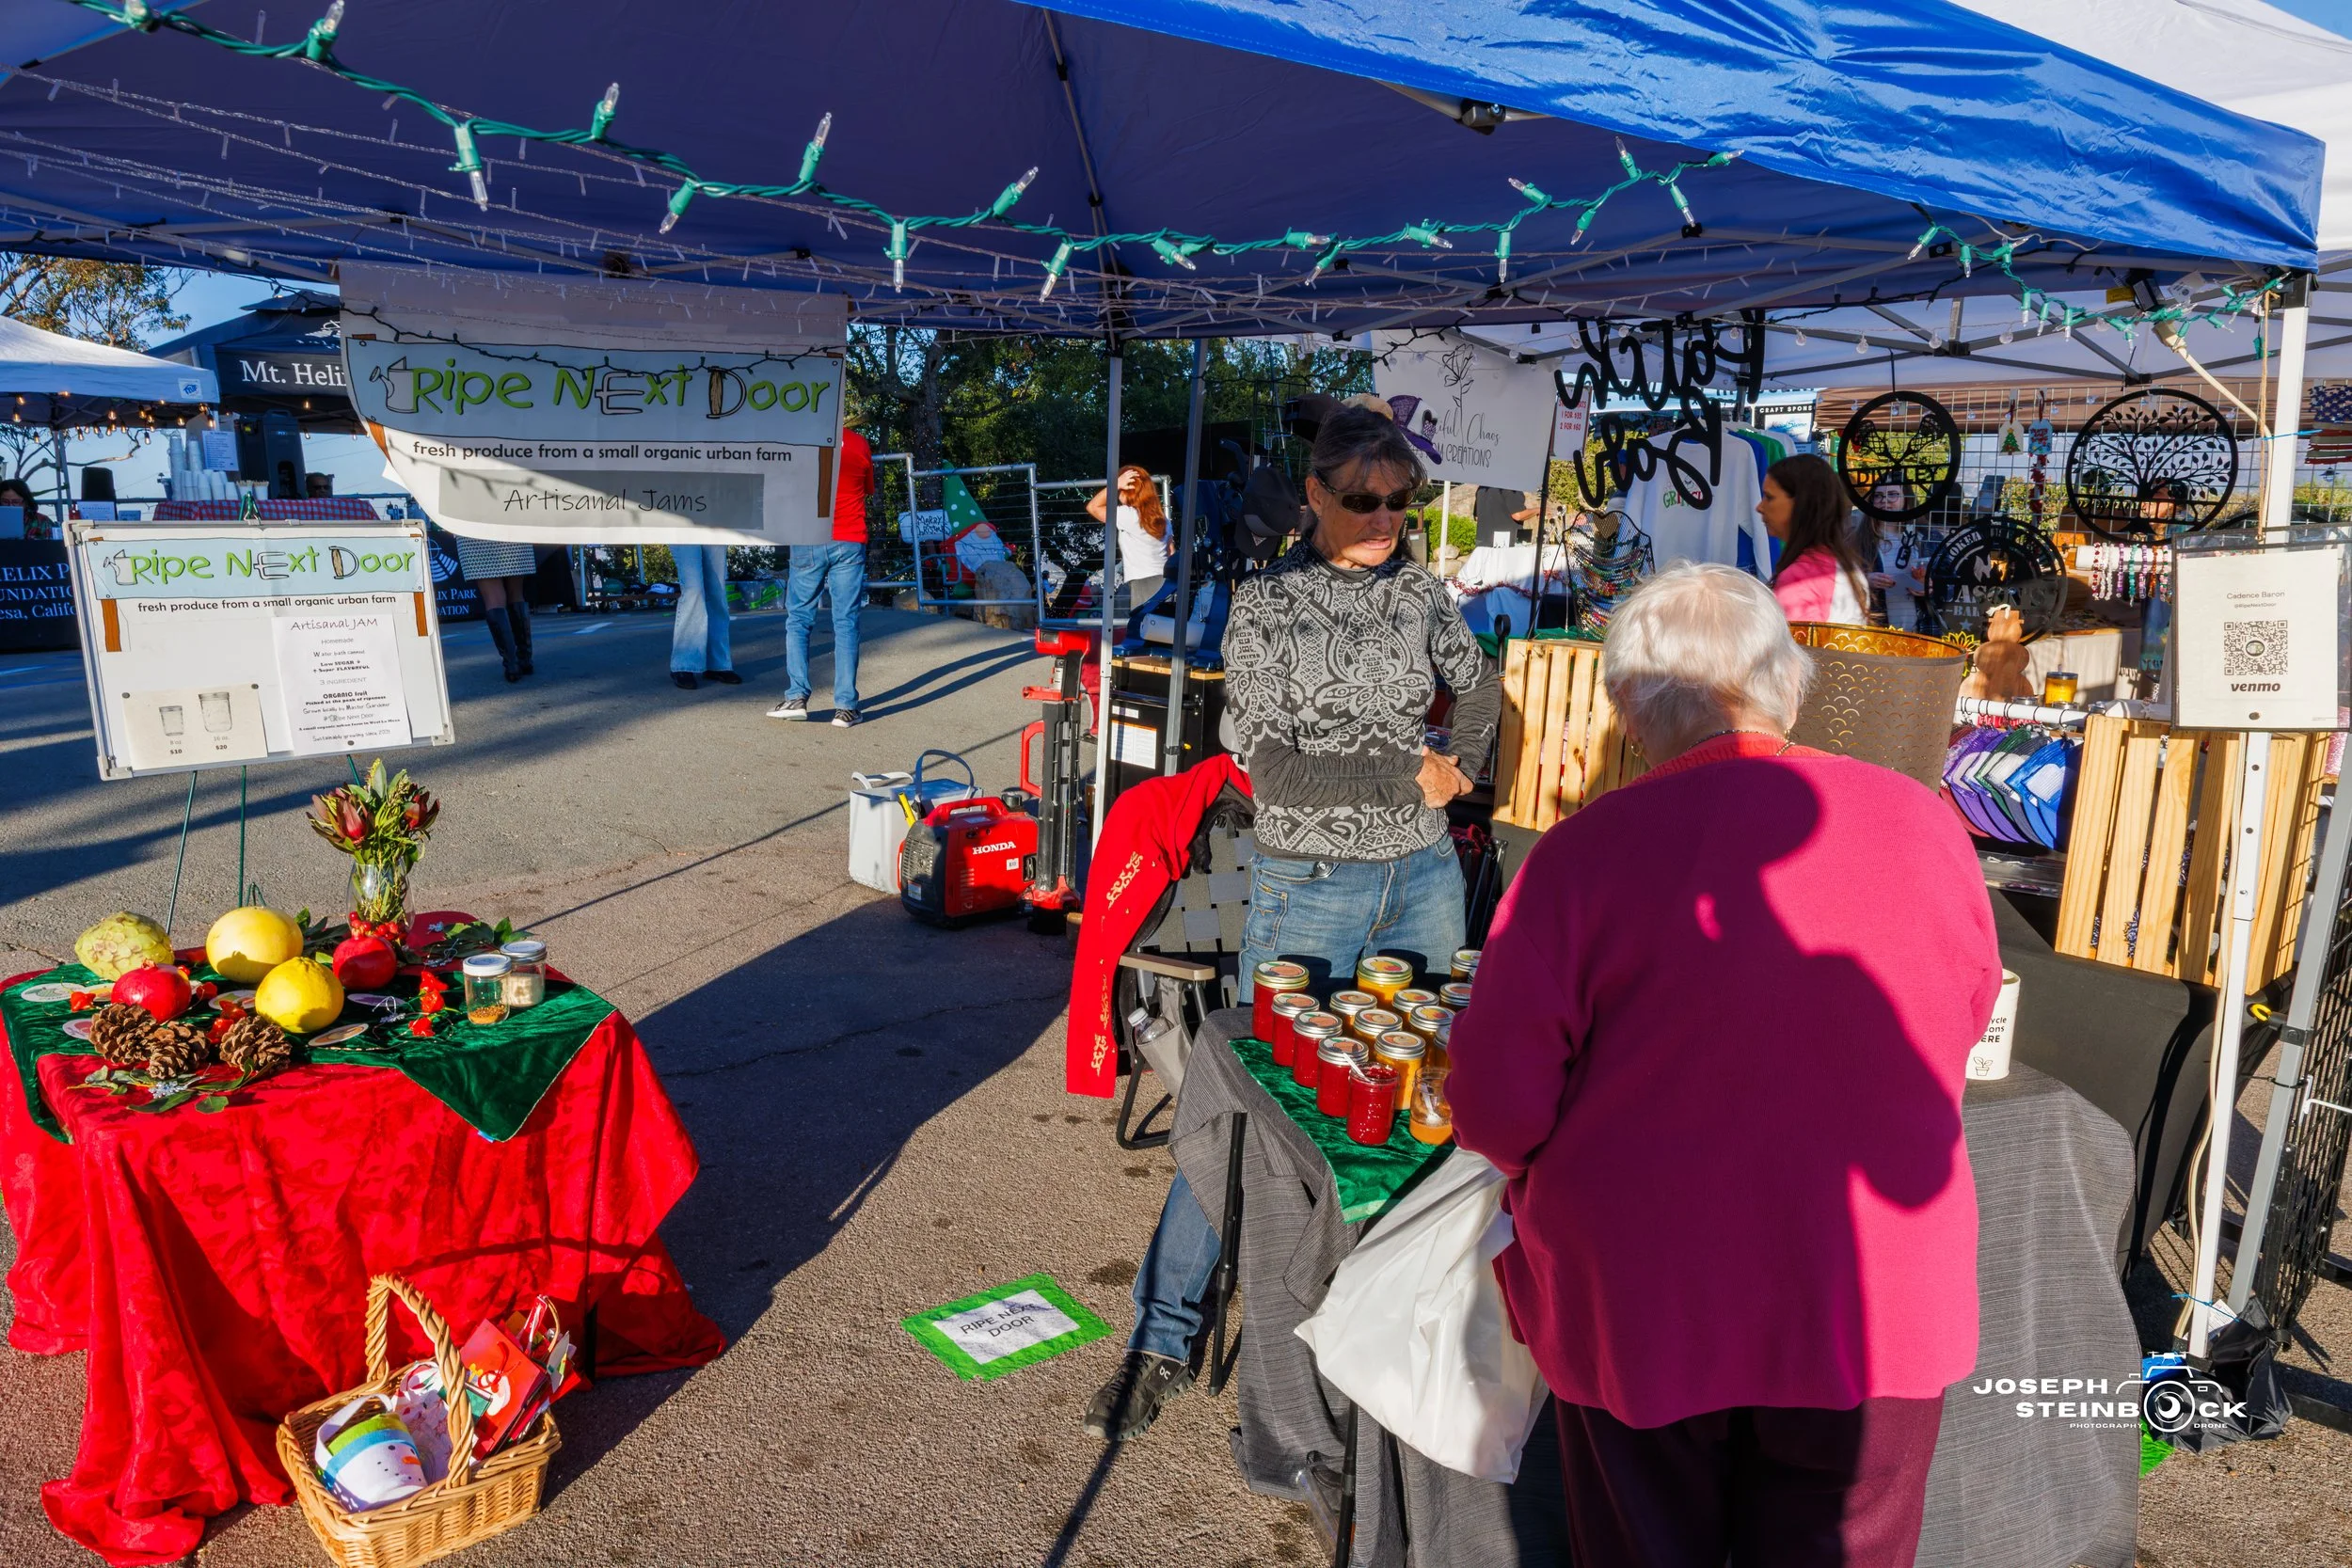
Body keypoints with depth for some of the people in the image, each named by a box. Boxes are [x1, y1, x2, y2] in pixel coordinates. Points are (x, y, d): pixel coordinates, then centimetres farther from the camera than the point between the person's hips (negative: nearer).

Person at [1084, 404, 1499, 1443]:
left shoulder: (1417, 592, 5)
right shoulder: (1266, 604, -7)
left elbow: (1477, 681, 23)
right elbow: (1271, 768, -15)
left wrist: (1464, 764, 6)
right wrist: (1407, 778, -13)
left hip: (1424, 877, 5)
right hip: (1309, 888, -5)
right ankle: (1163, 1338, 9)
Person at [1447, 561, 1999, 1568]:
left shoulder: (1585, 852, -18)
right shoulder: (1925, 825, -8)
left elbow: (1497, 1112, -16)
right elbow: (1965, 1021, 10)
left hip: (1642, 1310, -2)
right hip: (1878, 1308, 3)